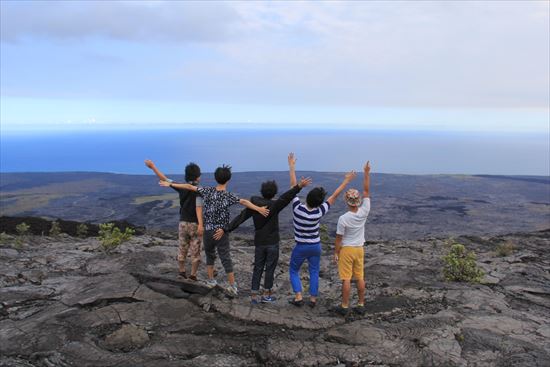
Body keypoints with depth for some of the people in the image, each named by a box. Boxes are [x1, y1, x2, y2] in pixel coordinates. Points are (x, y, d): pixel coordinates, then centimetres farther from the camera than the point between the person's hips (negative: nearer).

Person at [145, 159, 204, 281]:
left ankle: (182, 272, 30)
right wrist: (201, 224, -36)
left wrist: (152, 166, 13)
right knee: (195, 251, 7)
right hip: (195, 224, -4)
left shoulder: (181, 187, 0)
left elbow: (164, 179, 4)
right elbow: (198, 207, -27)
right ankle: (193, 275, 12)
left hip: (183, 223, 5)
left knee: (182, 249, 18)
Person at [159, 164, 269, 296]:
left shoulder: (207, 191, -5)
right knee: (225, 258, 3)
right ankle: (233, 286, 3)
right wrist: (258, 209, -34)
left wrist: (170, 184, 9)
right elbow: (244, 202, -27)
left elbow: (189, 187, 0)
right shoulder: (228, 196, -14)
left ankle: (211, 280, 30)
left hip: (208, 230, 3)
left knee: (209, 254, 23)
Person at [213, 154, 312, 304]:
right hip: (272, 243, -4)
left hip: (259, 242, 4)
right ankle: (266, 295, 17)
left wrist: (225, 230, -4)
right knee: (270, 268, 9)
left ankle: (254, 296, 13)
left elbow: (239, 219, -5)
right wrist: (299, 186, -39)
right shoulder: (274, 205, -15)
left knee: (257, 268, 12)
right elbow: (286, 197, -30)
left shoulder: (253, 204, -3)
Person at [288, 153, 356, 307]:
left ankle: (298, 297, 7)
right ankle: (313, 299, 17)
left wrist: (292, 166, -10)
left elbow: (293, 186, -17)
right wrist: (346, 181, -2)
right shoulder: (319, 212, -19)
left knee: (294, 271, 15)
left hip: (301, 247, -1)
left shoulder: (297, 208, -24)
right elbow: (334, 196, -10)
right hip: (316, 246, 1)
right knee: (314, 272, 15)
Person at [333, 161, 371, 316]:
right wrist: (366, 173, -3)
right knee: (360, 278, 13)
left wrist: (336, 253, 1)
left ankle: (344, 306, 11)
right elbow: (366, 191, -5)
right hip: (359, 249, 4)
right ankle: (361, 305, 21)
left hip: (346, 250, -4)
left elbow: (339, 239, -12)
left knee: (346, 279, 3)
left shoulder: (343, 218, -19)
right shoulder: (364, 213, -11)